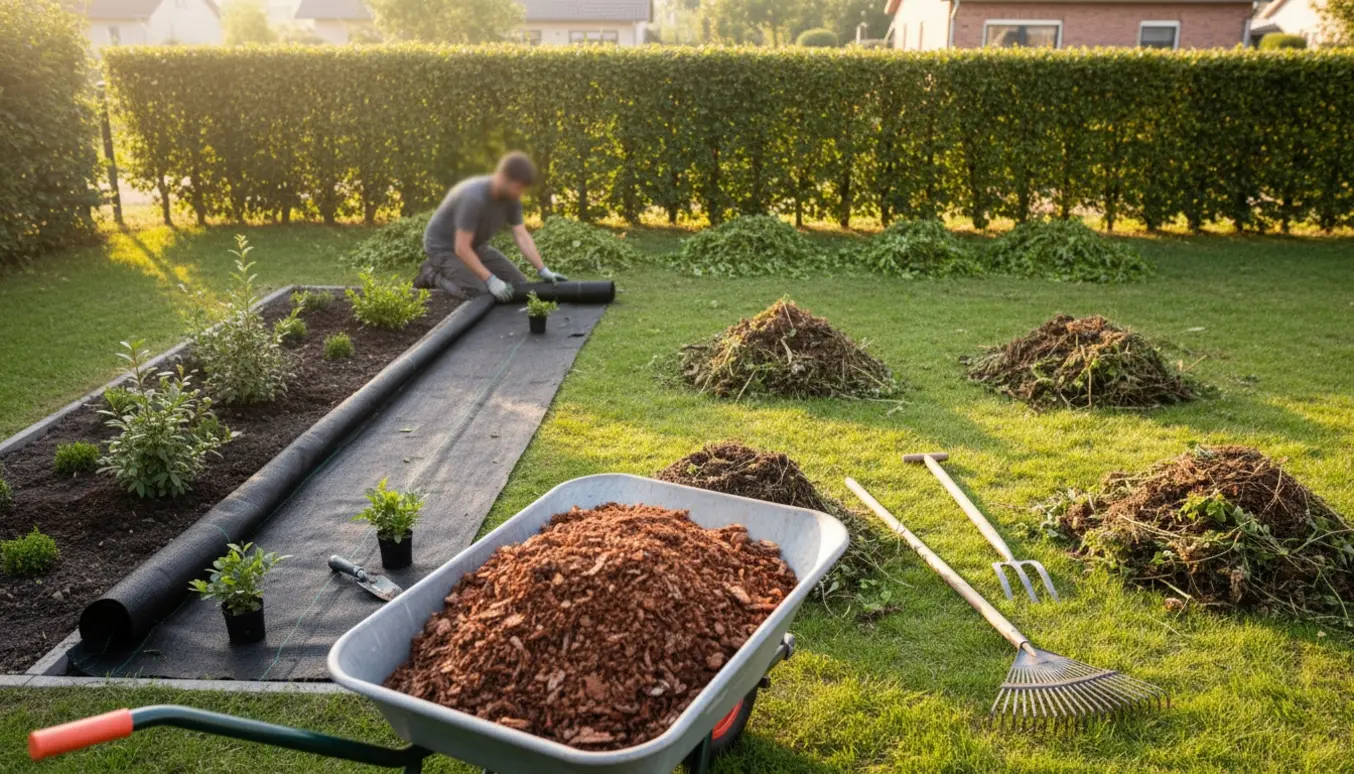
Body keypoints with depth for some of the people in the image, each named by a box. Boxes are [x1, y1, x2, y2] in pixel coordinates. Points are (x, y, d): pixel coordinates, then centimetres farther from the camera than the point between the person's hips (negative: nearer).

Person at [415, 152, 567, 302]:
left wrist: (543, 270, -20)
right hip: (444, 247, -8)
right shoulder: (474, 197, -35)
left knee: (519, 284, 2)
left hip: (475, 246, 8)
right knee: (479, 294, -26)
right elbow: (462, 248, -34)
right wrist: (491, 280, -36)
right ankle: (434, 275, 0)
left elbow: (522, 236, -10)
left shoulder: (511, 195, -12)